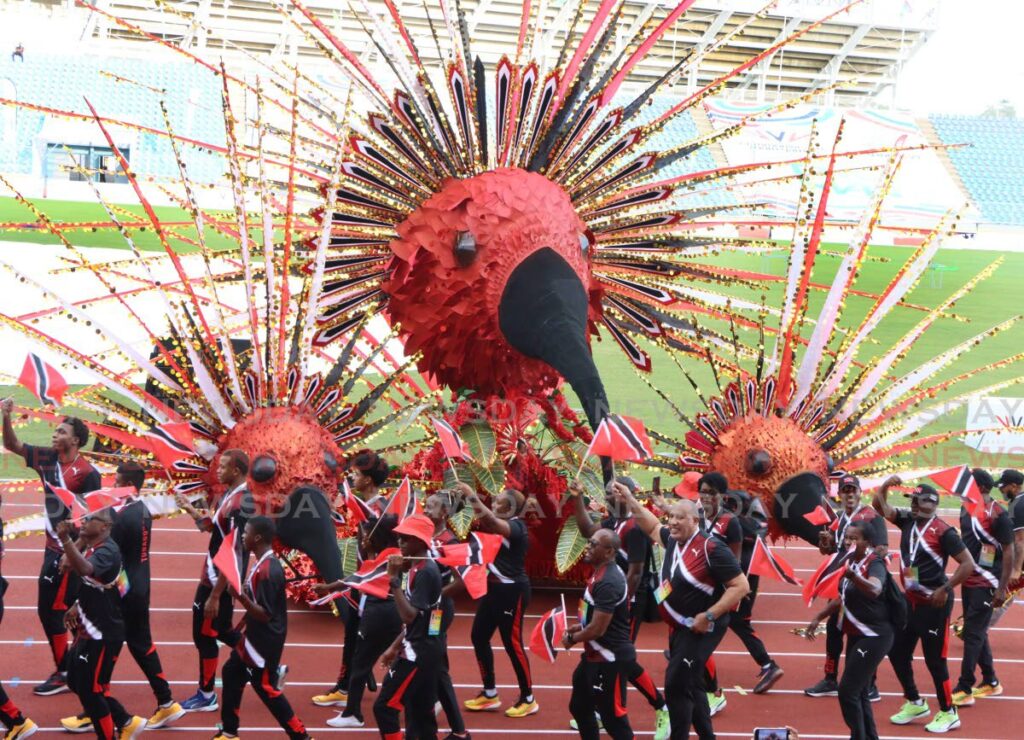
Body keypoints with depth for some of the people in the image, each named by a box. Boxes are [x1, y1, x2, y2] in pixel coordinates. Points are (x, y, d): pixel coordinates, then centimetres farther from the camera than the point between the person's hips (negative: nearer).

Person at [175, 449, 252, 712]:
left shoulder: (240, 505, -25)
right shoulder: (228, 495, 5)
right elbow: (213, 526, 23)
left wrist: (215, 595, -23)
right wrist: (190, 509, 11)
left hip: (219, 583, -9)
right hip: (212, 578, 9)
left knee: (204, 634, 4)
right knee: (220, 631, 20)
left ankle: (206, 696, 20)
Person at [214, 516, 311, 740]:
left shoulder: (268, 571, -26)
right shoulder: (261, 564, 4)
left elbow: (265, 614, -26)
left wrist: (240, 597, -35)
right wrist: (242, 624, 23)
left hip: (265, 641, -10)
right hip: (253, 637, 10)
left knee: (266, 689, -1)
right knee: (231, 673, 18)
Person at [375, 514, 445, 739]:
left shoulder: (424, 572, -19)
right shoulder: (419, 568, 12)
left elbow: (409, 616, -26)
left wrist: (394, 579, -26)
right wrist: (395, 647, 20)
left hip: (419, 650, -10)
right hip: (423, 648, 10)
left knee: (384, 707, -7)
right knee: (421, 710, 14)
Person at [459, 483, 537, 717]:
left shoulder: (516, 527, -19)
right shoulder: (501, 524, 8)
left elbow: (490, 520, -35)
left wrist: (472, 496, -32)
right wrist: (467, 498, -13)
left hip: (512, 591, -9)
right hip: (494, 588, 9)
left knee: (512, 643, -3)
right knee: (479, 637, 10)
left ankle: (528, 699, 9)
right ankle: (490, 694, 20)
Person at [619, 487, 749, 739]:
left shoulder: (711, 548, -22)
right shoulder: (673, 540, 0)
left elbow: (741, 586, -22)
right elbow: (652, 527, 23)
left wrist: (709, 616, -25)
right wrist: (630, 499, 16)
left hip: (701, 629, -8)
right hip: (678, 627, 8)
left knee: (676, 685, -9)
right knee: (690, 684, 18)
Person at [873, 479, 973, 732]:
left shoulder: (943, 531, -17)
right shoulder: (907, 520, 3)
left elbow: (968, 564, -18)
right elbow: (880, 506, 8)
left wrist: (944, 589, -18)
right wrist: (886, 485, -9)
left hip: (934, 604, -8)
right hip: (910, 600, 8)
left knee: (934, 659, 0)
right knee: (897, 652, 14)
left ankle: (948, 713, 16)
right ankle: (915, 703, 31)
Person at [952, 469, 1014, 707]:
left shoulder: (998, 515, -17)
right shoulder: (966, 509, 7)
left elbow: (1008, 552, -15)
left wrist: (1002, 588, -17)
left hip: (986, 584, -8)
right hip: (968, 580, 8)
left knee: (973, 633, -7)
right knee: (976, 632, 15)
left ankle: (964, 690, -3)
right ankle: (990, 682, 29)